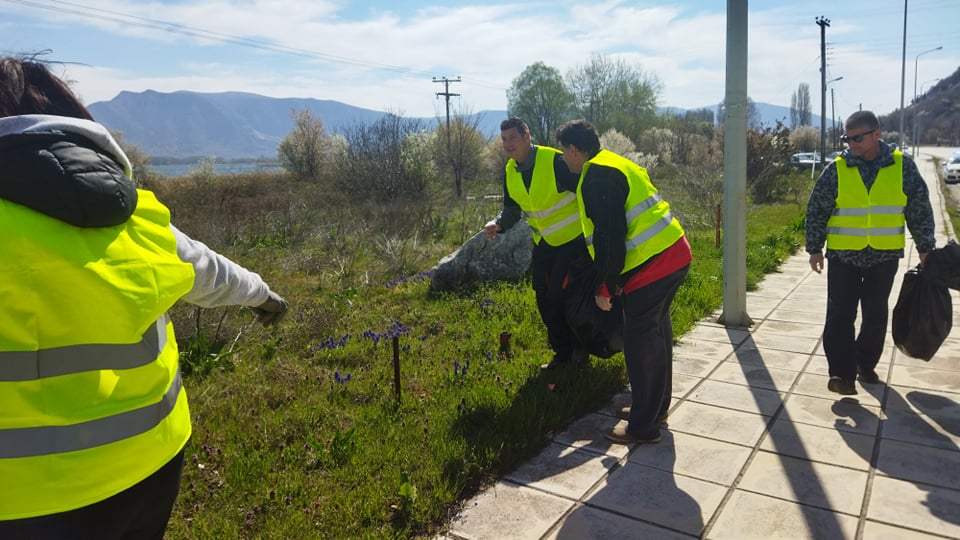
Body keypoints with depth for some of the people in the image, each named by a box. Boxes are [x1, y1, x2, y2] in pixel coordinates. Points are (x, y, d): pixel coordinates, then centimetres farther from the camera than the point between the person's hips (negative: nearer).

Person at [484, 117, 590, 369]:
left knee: (560, 294, -9)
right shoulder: (509, 172, -2)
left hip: (574, 238, -7)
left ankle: (579, 346, 17)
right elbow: (512, 208, 7)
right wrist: (498, 224, -14)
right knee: (545, 299, 7)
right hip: (544, 242, 7)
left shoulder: (555, 161, -23)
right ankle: (562, 352, 25)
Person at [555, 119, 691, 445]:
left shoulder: (597, 179, -14)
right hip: (674, 254, 10)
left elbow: (609, 238, -21)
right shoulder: (616, 165, 18)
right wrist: (615, 278, 25)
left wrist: (603, 286, -11)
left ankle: (644, 427, 11)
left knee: (639, 342, -1)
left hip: (650, 266, -10)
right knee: (656, 332, 20)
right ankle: (656, 408, 36)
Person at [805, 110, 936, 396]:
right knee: (840, 316, -6)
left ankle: (865, 364, 29)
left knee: (875, 316, 12)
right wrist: (815, 248, 2)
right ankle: (842, 372, -2)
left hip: (884, 257, 1)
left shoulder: (902, 166, -2)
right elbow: (816, 210, 1)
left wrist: (926, 247, 7)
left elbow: (920, 210, 5)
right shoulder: (836, 169, -5)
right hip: (843, 256, -1)